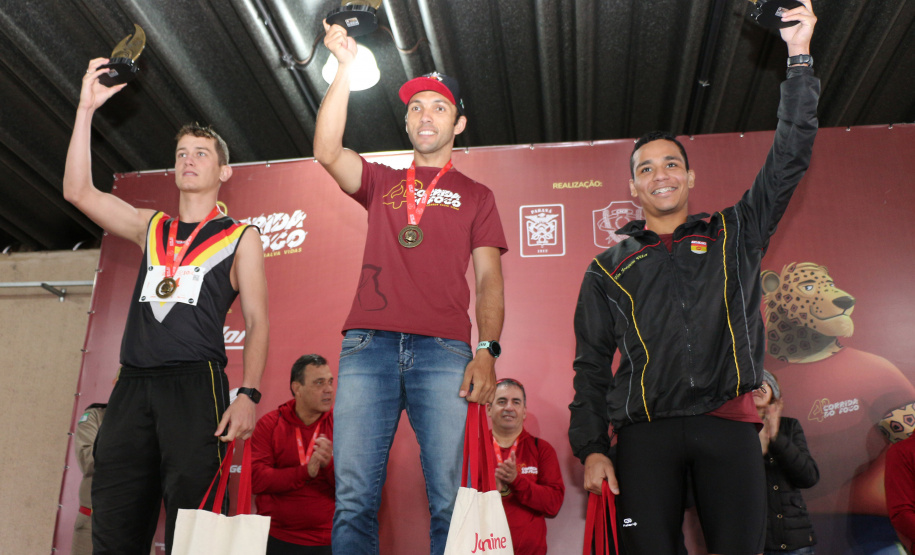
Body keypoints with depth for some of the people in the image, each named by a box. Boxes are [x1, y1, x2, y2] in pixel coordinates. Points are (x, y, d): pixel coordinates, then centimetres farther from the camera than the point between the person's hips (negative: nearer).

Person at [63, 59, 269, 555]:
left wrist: (248, 394, -12)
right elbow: (78, 192, 10)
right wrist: (86, 109, 7)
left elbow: (257, 321, 1)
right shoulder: (150, 228, 21)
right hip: (132, 384, 4)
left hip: (196, 383, -4)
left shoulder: (241, 237, 9)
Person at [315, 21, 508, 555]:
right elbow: (327, 151, 4)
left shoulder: (475, 196, 20)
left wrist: (487, 350, -5)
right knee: (354, 499, -4)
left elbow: (489, 280, 10)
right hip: (368, 344, 1)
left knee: (450, 499, -7)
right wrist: (346, 68, 1)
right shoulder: (381, 182, 23)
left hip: (444, 349, -1)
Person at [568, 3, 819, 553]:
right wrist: (592, 446, 0)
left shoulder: (733, 236, 17)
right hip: (646, 431, 0)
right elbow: (592, 365, 11)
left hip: (727, 424, 1)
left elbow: (789, 161, 10)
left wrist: (800, 57, 4)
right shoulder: (609, 269, 15)